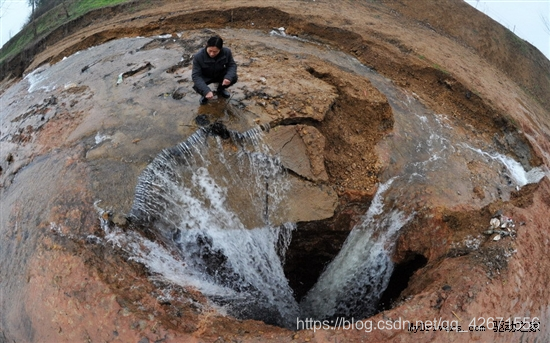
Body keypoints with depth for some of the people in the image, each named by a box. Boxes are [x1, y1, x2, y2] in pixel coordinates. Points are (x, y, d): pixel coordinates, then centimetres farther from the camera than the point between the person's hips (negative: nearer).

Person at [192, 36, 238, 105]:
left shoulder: (226, 52, -24)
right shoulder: (198, 56, -31)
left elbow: (232, 65, -12)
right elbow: (196, 76, -32)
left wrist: (228, 77, -36)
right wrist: (206, 91, -47)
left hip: (220, 75, 3)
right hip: (205, 78, -2)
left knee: (233, 78, -24)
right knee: (197, 86, -33)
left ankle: (220, 89, 11)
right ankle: (204, 95, 7)